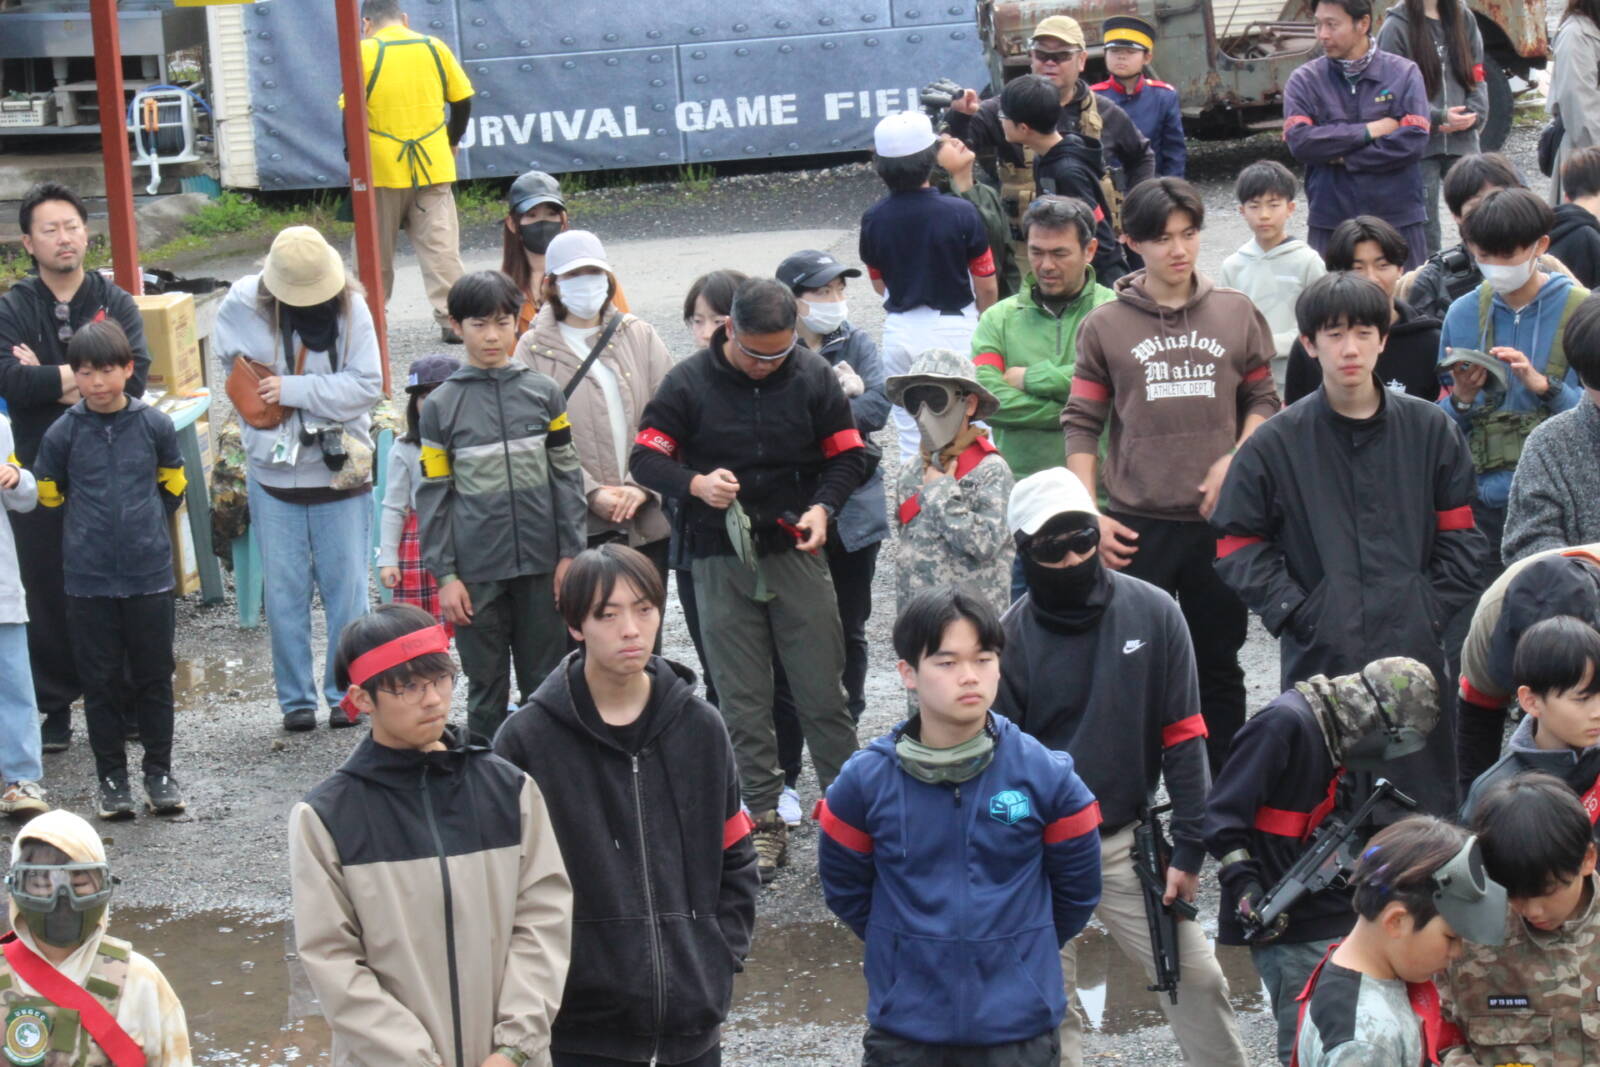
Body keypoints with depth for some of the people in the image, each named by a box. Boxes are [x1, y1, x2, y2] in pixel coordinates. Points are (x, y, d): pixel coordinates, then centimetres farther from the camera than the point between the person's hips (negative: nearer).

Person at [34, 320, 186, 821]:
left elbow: (173, 487, 13)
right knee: (100, 682, 7)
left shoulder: (154, 425, -3)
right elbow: (48, 493, 11)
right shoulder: (63, 433, -4)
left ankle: (159, 772, 20)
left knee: (154, 679, 8)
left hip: (150, 576, 0)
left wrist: (144, 520, 9)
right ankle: (111, 777, 17)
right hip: (88, 581, 0)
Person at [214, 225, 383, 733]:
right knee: (285, 595, 5)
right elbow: (232, 368, 11)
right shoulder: (243, 306, -6)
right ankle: (296, 699, 15)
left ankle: (348, 693, 15)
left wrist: (294, 390, -19)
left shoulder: (351, 308, -7)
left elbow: (367, 386, -13)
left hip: (341, 471, -1)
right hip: (274, 475, 1)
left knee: (347, 590, 3)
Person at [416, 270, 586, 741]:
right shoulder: (442, 406, 1)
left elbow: (566, 475, 6)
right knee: (486, 687, 6)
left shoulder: (543, 392, 4)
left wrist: (570, 553, 0)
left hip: (541, 563, 1)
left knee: (546, 683, 8)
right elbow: (433, 495, 2)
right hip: (477, 572, -1)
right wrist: (444, 575, -3)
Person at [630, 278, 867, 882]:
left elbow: (847, 456, 7)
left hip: (797, 553, 0)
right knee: (742, 700, 3)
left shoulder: (813, 377, 0)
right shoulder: (689, 383, -4)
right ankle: (765, 820, 10)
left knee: (822, 691, -1)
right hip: (721, 561, 0)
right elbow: (645, 458, -2)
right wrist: (696, 484, -21)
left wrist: (823, 507, -11)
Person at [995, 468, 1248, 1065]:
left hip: (1128, 838, 1)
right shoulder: (1012, 636, -8)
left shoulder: (1153, 613, -4)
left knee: (1194, 976, 2)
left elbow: (1183, 736, -1)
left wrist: (1189, 847, -3)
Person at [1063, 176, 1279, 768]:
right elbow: (1081, 425, 3)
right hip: (1136, 525, -2)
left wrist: (1235, 461, -7)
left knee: (1218, 665, 10)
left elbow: (1261, 401, 11)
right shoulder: (1105, 325, 2)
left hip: (1219, 520, 2)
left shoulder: (1237, 314, 6)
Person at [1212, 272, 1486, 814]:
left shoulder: (1428, 429, 7)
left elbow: (1460, 535, 11)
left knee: (1426, 802, 5)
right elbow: (1237, 544, 5)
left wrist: (1438, 610, 0)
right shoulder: (1277, 442, 3)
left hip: (1416, 648, 1)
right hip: (1320, 655, -1)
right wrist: (1292, 611, -5)